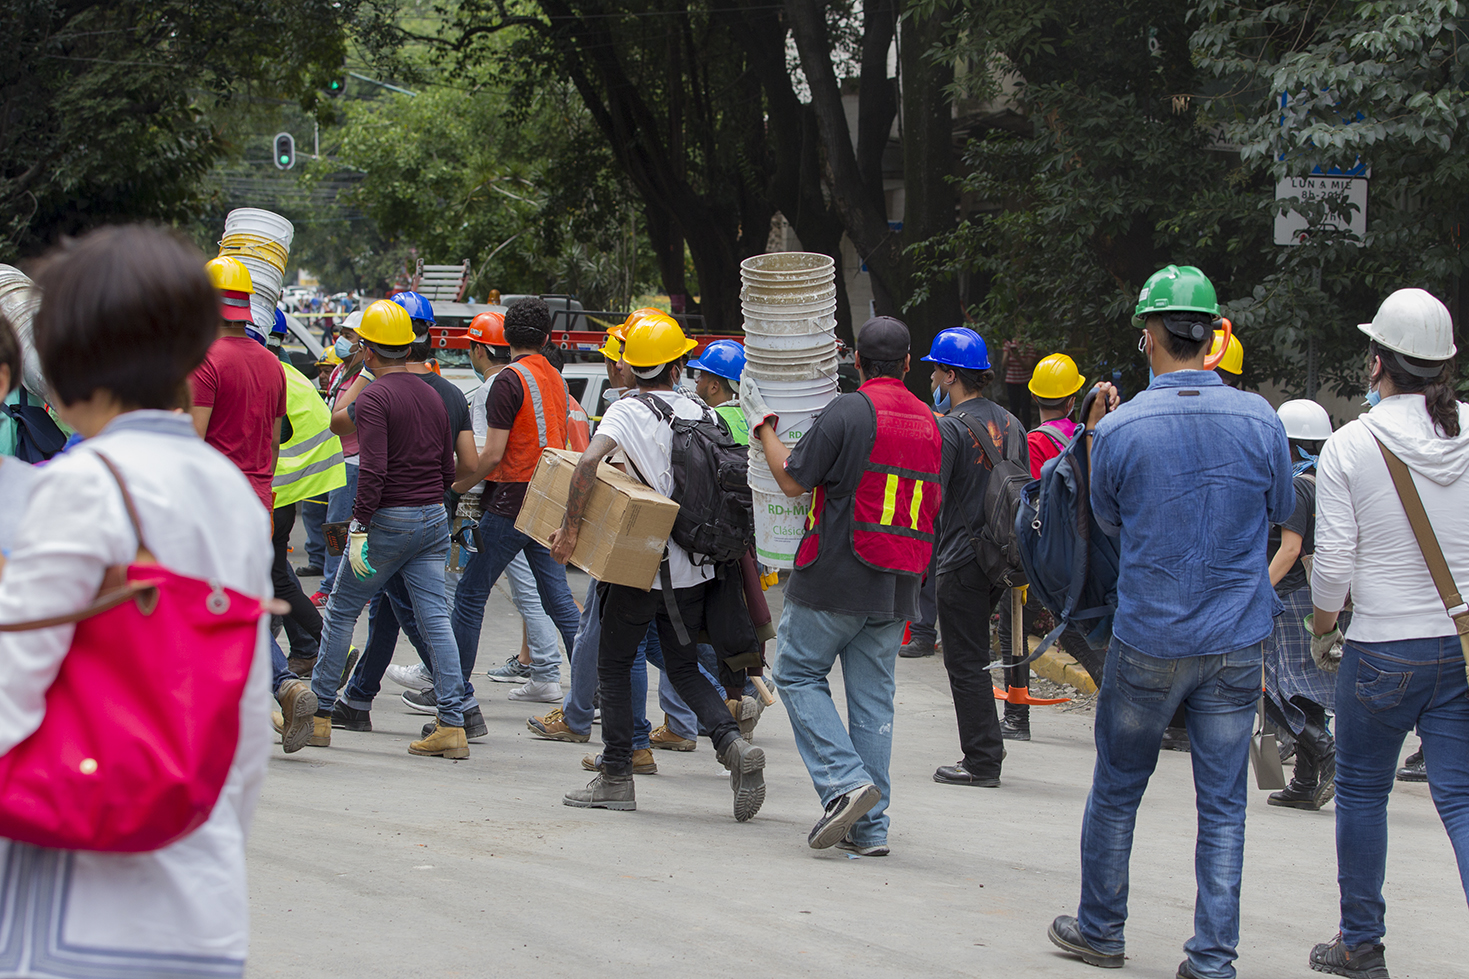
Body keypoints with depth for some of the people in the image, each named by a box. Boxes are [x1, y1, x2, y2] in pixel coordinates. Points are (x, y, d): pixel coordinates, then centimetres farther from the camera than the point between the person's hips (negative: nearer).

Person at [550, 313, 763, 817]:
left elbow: (589, 461, -26)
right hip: (693, 569, 5)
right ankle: (734, 744, -8)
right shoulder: (701, 414, 7)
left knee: (614, 666, 10)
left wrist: (569, 528, -20)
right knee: (685, 668, 15)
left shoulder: (627, 412, -9)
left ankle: (616, 777, 9)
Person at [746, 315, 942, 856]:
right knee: (873, 698, 9)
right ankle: (870, 826, 7)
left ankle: (845, 782, -10)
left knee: (799, 673, 8)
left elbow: (792, 479, -7)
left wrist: (761, 423, 6)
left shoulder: (848, 411, -11)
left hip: (836, 577, -6)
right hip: (896, 587, 6)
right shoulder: (929, 423, 10)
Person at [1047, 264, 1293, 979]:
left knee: (1116, 788, 16)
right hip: (1236, 644, 1)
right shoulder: (1258, 419, -7)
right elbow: (1282, 508, 10)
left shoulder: (1120, 429, -10)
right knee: (1223, 803, 5)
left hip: (1148, 639, -1)